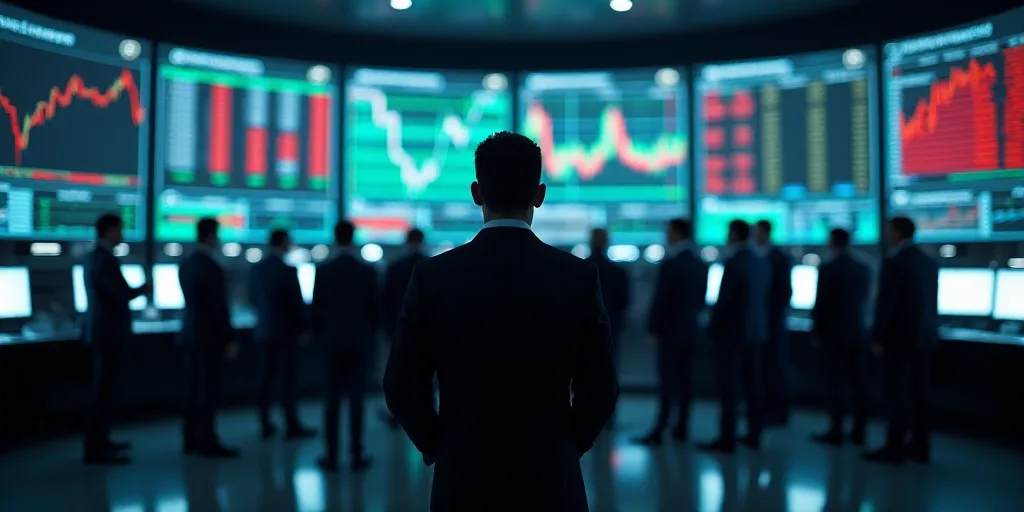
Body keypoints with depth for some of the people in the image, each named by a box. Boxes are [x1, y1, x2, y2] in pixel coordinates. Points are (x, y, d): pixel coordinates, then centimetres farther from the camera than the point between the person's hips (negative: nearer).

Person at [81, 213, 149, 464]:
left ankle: (99, 441, 26)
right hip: (108, 333, -10)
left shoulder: (94, 256, 13)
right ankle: (95, 450, -3)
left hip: (102, 331, 10)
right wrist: (143, 288, -3)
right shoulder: (105, 259, -18)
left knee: (104, 389, 17)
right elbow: (124, 294, -22)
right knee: (105, 391, -7)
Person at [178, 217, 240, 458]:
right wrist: (230, 340, -15)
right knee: (210, 391, -3)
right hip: (210, 337, -9)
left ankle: (192, 438, 19)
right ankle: (208, 443, 1)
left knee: (195, 389, 13)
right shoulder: (212, 267, -18)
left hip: (192, 334, 9)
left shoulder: (186, 265, 9)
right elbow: (219, 307, -19)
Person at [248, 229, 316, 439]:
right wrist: (303, 328, -1)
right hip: (286, 332, -6)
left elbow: (253, 299, 13)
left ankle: (265, 425, 15)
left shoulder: (256, 269, 3)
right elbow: (297, 303, -14)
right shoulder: (288, 271, -17)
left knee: (266, 379, 10)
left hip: (264, 331, 7)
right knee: (290, 379, 0)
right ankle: (292, 426, 4)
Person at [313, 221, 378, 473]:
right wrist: (371, 335, 14)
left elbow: (316, 308, 1)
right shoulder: (368, 271, -6)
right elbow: (374, 309, 0)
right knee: (356, 399, 2)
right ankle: (357, 456, 6)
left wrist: (318, 336, 14)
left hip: (332, 341, 1)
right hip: (360, 341, -1)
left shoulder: (323, 271, -4)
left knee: (332, 399, 6)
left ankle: (331, 456, 9)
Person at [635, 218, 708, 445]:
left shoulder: (670, 264, -16)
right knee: (685, 379, 10)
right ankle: (682, 427, 16)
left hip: (671, 330, -7)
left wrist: (652, 328, -8)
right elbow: (702, 298, 12)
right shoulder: (701, 264, 6)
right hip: (691, 329, 7)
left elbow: (660, 299, -16)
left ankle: (659, 431, -3)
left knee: (667, 380, -5)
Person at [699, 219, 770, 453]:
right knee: (753, 384, 12)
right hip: (756, 331, 8)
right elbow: (763, 299, 11)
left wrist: (712, 328, -5)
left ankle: (727, 438, 1)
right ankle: (754, 435, 18)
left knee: (728, 387, -2)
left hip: (732, 332, -7)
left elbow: (723, 301, -17)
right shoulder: (763, 264, 7)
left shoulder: (733, 264, -16)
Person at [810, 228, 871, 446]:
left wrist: (816, 330, 1)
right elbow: (864, 302, 10)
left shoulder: (827, 269, -13)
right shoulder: (864, 269, 4)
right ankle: (858, 431, 14)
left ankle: (836, 431, 4)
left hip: (834, 333, -5)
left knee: (836, 383, 0)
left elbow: (821, 304, -11)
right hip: (857, 332, 5)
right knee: (857, 382, 9)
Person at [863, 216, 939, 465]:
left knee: (898, 394, -3)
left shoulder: (894, 263, -16)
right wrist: (928, 331, 20)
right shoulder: (929, 261, 10)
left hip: (901, 337, -8)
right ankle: (920, 446, 17)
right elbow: (932, 301, 14)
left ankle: (895, 448, 1)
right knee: (918, 393, 12)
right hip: (924, 337, 8)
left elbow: (885, 304, -17)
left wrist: (878, 339, -11)